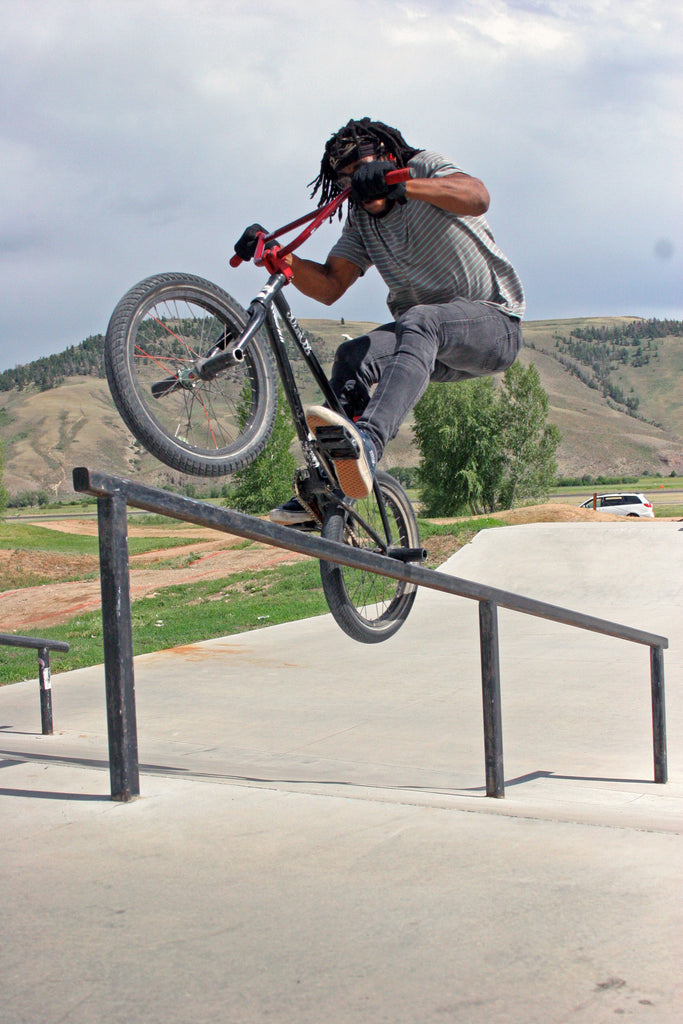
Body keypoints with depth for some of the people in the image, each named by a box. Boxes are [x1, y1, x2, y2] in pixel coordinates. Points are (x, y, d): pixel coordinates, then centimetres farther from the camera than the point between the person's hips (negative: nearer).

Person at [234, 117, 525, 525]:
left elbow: (477, 197, -30)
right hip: (432, 343, 6)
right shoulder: (361, 220, 12)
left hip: (494, 324, -6)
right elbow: (330, 286, 0)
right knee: (353, 357, -20)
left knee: (420, 323, -37)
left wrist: (401, 185, -44)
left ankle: (367, 442, -59)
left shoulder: (425, 167, -7)